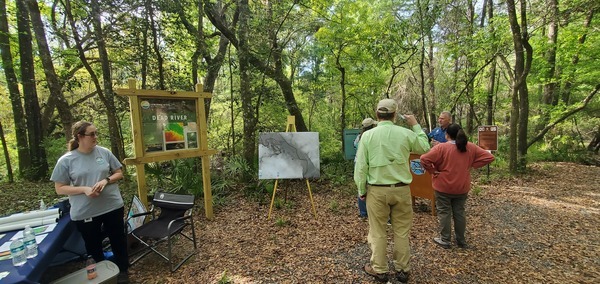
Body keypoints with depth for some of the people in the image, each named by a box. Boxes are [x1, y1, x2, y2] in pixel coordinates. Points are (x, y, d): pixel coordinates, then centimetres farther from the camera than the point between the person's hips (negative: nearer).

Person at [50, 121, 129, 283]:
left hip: (112, 206, 1)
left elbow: (119, 173, 3)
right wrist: (84, 189, -20)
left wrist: (106, 181, -17)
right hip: (84, 213, -1)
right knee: (93, 246, 19)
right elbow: (60, 189, -5)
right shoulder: (66, 160, -9)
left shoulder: (104, 152, -5)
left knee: (118, 240, 15)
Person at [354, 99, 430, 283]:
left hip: (376, 190, -1)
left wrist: (361, 190, 4)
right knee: (402, 231, 16)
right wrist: (416, 126, 21)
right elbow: (425, 148, 14)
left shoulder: (368, 135, -9)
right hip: (401, 189, 2)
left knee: (378, 232, 12)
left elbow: (360, 166, -8)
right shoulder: (406, 133, -6)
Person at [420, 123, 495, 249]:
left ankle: (445, 240, 17)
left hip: (443, 187, -4)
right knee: (459, 213, 17)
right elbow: (489, 157, 4)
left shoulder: (441, 147, -16)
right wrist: (471, 165, 2)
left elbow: (424, 159, -26)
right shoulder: (471, 147, 0)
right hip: (462, 187, 5)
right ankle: (461, 240, 29)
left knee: (444, 213, 7)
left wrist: (433, 171, -13)